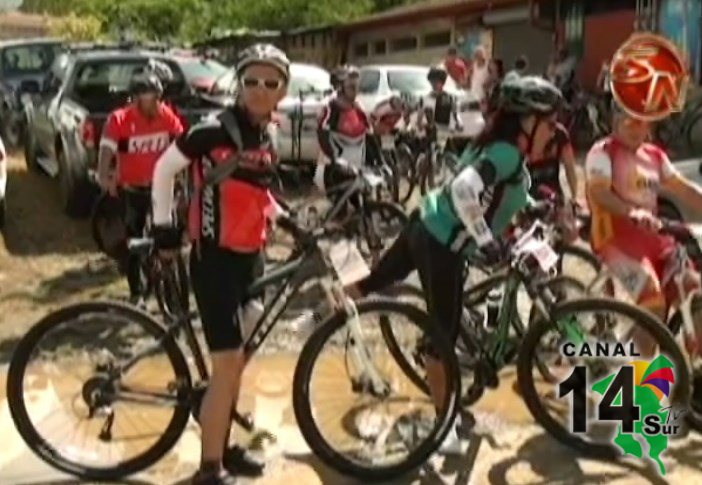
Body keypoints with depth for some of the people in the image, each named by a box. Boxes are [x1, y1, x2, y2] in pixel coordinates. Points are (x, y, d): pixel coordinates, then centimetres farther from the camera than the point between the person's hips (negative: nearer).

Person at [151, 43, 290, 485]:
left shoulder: (271, 137, 8)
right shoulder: (213, 131, -14)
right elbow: (165, 169, -4)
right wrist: (164, 226, -3)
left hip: (250, 257, 8)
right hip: (215, 257, -8)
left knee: (237, 358, 16)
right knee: (228, 362, -10)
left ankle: (223, 447, 31)